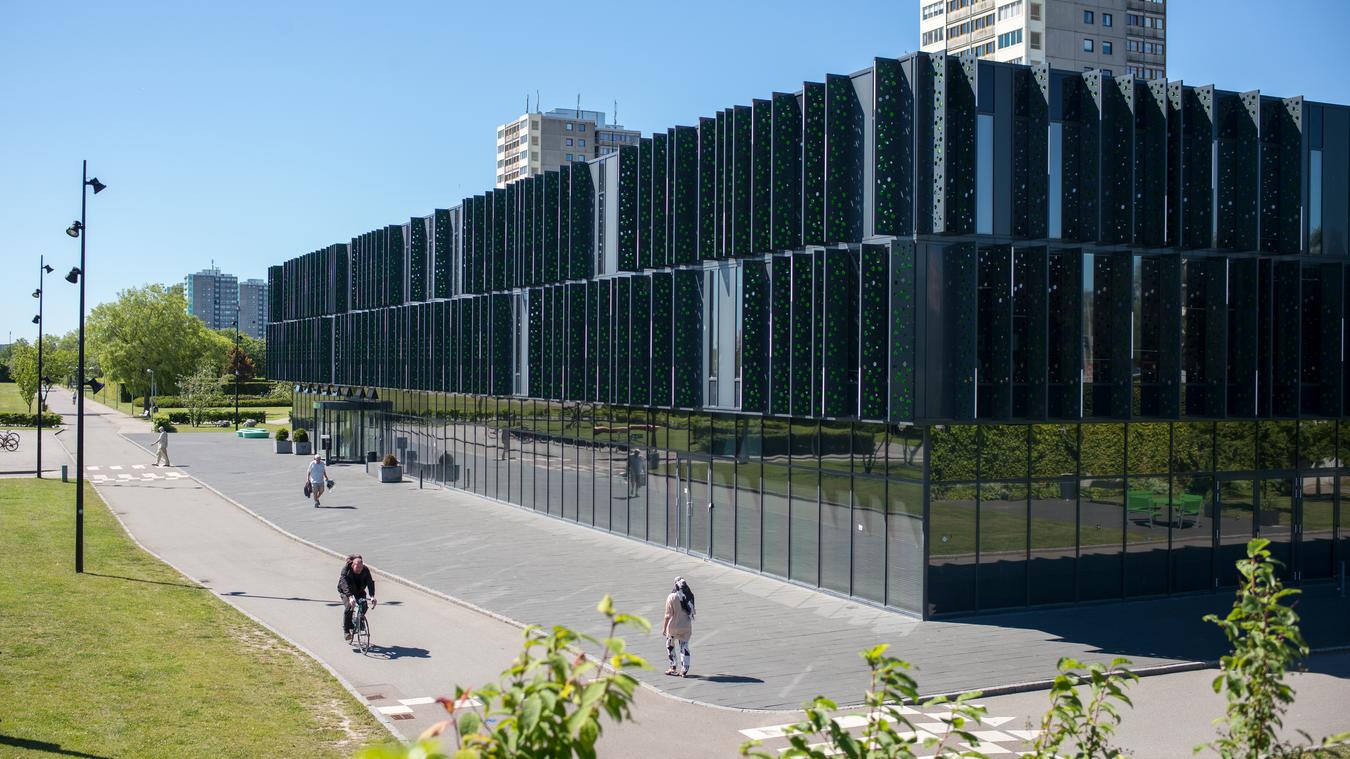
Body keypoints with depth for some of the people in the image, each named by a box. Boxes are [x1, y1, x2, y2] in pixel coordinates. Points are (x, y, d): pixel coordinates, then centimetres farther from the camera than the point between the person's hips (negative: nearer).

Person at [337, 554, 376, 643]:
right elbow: (345, 585, -41)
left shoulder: (365, 570, -21)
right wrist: (350, 597, -55)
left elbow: (370, 582, -28)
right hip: (345, 590, -3)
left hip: (359, 590, 3)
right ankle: (346, 630, -13)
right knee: (349, 607, -25)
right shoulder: (346, 569, -30)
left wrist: (372, 596, -44)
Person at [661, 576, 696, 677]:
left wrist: (664, 628, -3)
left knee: (670, 646, 17)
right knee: (684, 647, 10)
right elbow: (692, 611, 5)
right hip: (686, 626, 3)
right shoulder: (689, 596, -3)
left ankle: (673, 668, 18)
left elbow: (668, 615, -12)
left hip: (673, 627, -3)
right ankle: (684, 670, 7)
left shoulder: (671, 597, -15)